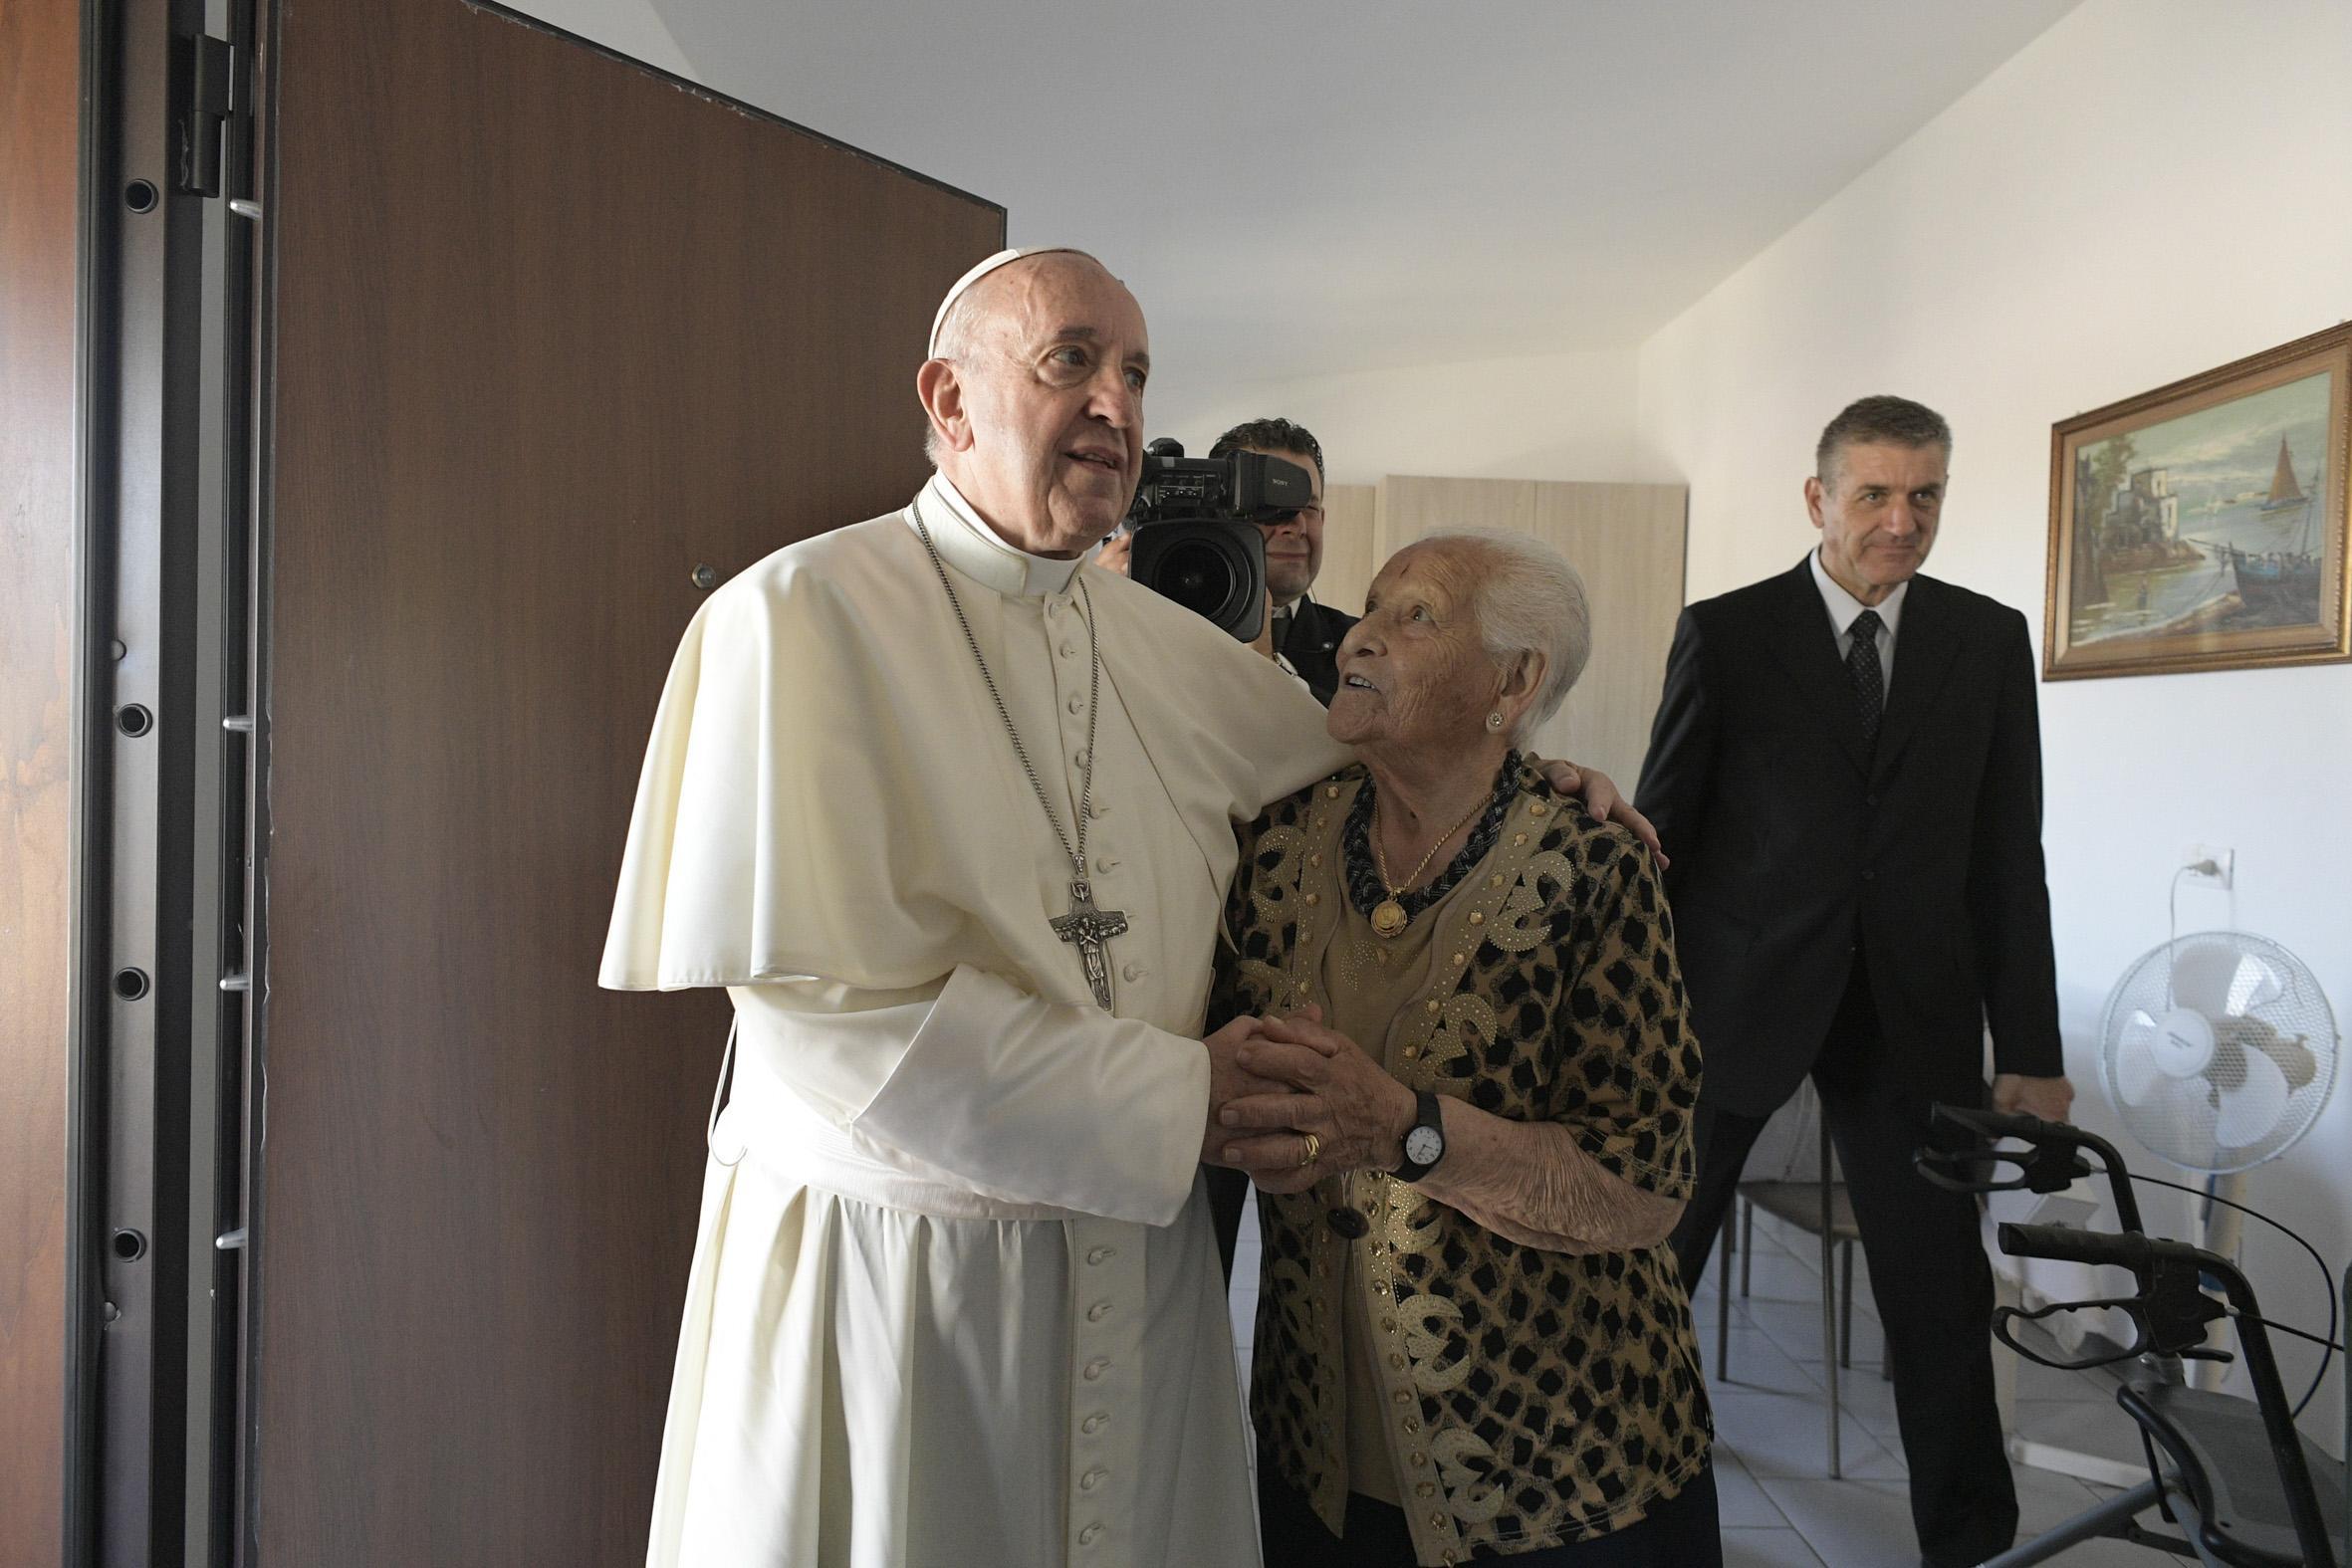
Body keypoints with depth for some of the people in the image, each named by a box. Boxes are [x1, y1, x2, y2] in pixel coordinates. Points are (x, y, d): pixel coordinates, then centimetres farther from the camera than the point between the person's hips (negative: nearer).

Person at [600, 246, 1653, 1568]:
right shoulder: (805, 615, -14)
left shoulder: (1171, 647, 4)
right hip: (895, 1272, -5)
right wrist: (1185, 1096, -15)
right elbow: (841, 1015, -20)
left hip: (1141, 1251, 5)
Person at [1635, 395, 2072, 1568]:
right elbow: (1662, 830, -3)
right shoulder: (1726, 632, -4)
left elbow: (2008, 857, 4)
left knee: (1942, 1289, 11)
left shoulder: (1989, 640, 4)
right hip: (1738, 992, -1)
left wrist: (2031, 1053, 2)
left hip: (1914, 1008, 2)